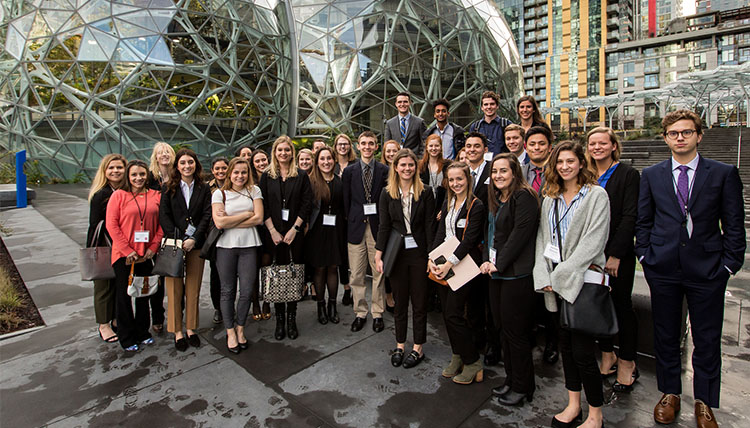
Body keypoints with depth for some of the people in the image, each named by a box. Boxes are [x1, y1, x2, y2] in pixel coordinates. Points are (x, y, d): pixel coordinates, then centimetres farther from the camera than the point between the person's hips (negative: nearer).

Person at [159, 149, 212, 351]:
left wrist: (194, 239, -13)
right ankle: (177, 331, 16)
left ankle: (191, 329, 21)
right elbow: (164, 216, -3)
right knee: (175, 290, 3)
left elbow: (207, 216, -2)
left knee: (193, 289, 8)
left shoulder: (204, 189, 6)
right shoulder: (169, 188, 5)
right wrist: (178, 240, -14)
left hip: (196, 244, 1)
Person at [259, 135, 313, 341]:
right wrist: (273, 231, -6)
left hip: (295, 233, -1)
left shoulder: (301, 176, 5)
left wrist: (294, 229, -9)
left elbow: (306, 204, -1)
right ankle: (279, 321, 14)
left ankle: (291, 319, 13)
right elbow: (263, 206, 3)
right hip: (274, 233, 1)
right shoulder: (267, 176, 8)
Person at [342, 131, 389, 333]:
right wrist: (351, 222, 1)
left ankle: (377, 313, 19)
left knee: (379, 272, 5)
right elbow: (346, 200, 7)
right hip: (356, 227, 1)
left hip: (377, 226, -1)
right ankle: (360, 312, 21)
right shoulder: (349, 171, 7)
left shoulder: (385, 170, 4)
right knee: (356, 274, 6)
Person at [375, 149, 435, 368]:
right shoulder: (387, 193, 2)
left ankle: (418, 348, 22)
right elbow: (384, 226, 1)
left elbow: (429, 225, -2)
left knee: (419, 301, 8)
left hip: (419, 252, -1)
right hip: (396, 253, 1)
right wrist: (378, 256, -3)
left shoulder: (425, 192, -2)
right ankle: (400, 345, 27)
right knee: (399, 301, 12)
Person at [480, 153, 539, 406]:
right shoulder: (496, 199, 15)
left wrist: (499, 263, -16)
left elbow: (520, 233, -18)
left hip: (516, 274, -9)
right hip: (496, 272, 9)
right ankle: (511, 380, 31)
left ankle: (523, 387, 20)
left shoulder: (523, 197, -12)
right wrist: (487, 260, 3)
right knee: (503, 328, 15)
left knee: (515, 331, 2)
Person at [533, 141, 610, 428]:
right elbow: (542, 238, 9)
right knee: (565, 344, 14)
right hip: (556, 284, 6)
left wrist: (560, 275, -14)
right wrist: (544, 277, -3)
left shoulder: (596, 195, -5)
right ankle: (573, 405, 30)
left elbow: (593, 242, -13)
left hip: (583, 281, -5)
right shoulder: (550, 199, 12)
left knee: (582, 351, -2)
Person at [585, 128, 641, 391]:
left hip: (619, 254, -4)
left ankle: (627, 362, 21)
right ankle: (607, 356, 26)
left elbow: (629, 217, -11)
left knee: (622, 306, 5)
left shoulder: (628, 175, -4)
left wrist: (615, 255, -15)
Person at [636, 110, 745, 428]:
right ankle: (670, 393, 31)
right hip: (663, 270, 1)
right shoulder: (651, 175, 5)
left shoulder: (724, 173, 1)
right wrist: (646, 257, 1)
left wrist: (729, 265, -4)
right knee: (665, 336, 12)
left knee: (707, 340, 10)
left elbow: (734, 224, 2)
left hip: (707, 270, -1)